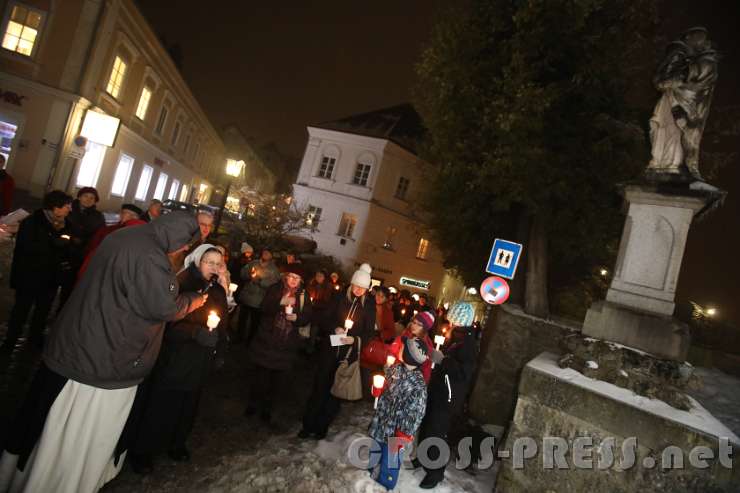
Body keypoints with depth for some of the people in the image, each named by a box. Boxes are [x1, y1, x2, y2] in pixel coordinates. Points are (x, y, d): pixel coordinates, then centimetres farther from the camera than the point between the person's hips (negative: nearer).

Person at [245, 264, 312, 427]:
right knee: (260, 374, 7)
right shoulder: (274, 289, -1)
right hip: (266, 339, -1)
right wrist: (280, 302, -27)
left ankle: (266, 410, 23)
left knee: (275, 378, 6)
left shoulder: (303, 295, 1)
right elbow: (264, 308, -12)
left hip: (287, 344, 1)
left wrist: (296, 317, -19)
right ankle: (253, 404, 31)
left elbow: (307, 318, 1)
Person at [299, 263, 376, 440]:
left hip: (350, 353, -1)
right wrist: (334, 328, -17)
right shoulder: (340, 298, -3)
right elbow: (326, 319, 3)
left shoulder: (369, 305, -5)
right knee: (319, 385, 7)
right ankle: (308, 425, 22)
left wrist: (355, 339, -20)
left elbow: (369, 332, -3)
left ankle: (322, 426, 24)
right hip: (329, 349, 1)